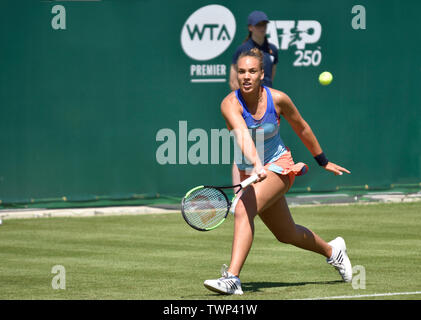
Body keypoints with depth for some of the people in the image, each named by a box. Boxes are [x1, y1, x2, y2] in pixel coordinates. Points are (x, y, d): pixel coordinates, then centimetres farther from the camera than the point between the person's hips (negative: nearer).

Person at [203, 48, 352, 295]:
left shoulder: (277, 99, -15)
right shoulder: (230, 104, -19)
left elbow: (302, 128, 2)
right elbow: (243, 136, -37)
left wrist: (324, 162, 12)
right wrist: (256, 165, -55)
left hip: (278, 165, -3)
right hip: (250, 170, 3)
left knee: (243, 210, -29)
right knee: (286, 234, 18)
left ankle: (232, 278, -34)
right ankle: (332, 251, 45)